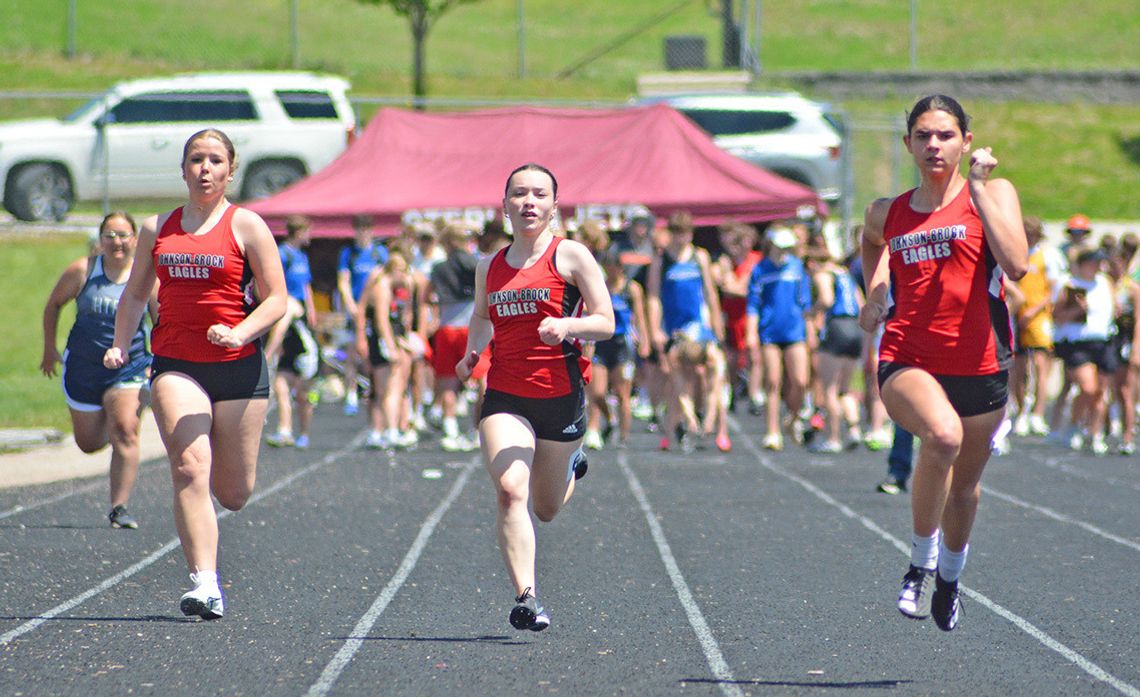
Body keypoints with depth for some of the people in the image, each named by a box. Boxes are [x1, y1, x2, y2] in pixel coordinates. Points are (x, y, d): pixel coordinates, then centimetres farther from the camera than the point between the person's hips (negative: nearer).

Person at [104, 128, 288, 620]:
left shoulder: (246, 226, 1)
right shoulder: (156, 229, 12)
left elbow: (276, 299, -2)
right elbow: (135, 294, 21)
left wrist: (239, 334, -19)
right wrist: (120, 345, 5)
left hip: (237, 366, -2)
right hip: (175, 366, 2)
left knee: (233, 495, 3)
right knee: (189, 469, -19)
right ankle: (205, 584, -22)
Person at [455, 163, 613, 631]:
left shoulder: (571, 256, -2)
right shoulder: (489, 267, 11)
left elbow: (606, 323, -5)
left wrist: (567, 326, -24)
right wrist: (472, 351, 9)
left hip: (561, 394, -2)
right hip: (504, 396, 2)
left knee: (546, 509, 13)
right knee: (510, 489, -21)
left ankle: (570, 467, 48)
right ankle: (527, 597, -23)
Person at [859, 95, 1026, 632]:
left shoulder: (994, 193, -1)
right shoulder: (887, 214, 7)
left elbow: (1016, 265, -19)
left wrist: (978, 188, -18)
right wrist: (874, 291, 21)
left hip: (980, 365, 1)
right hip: (907, 360, -1)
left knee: (965, 484, 16)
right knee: (942, 435, -33)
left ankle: (950, 577, 46)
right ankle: (920, 563, -16)